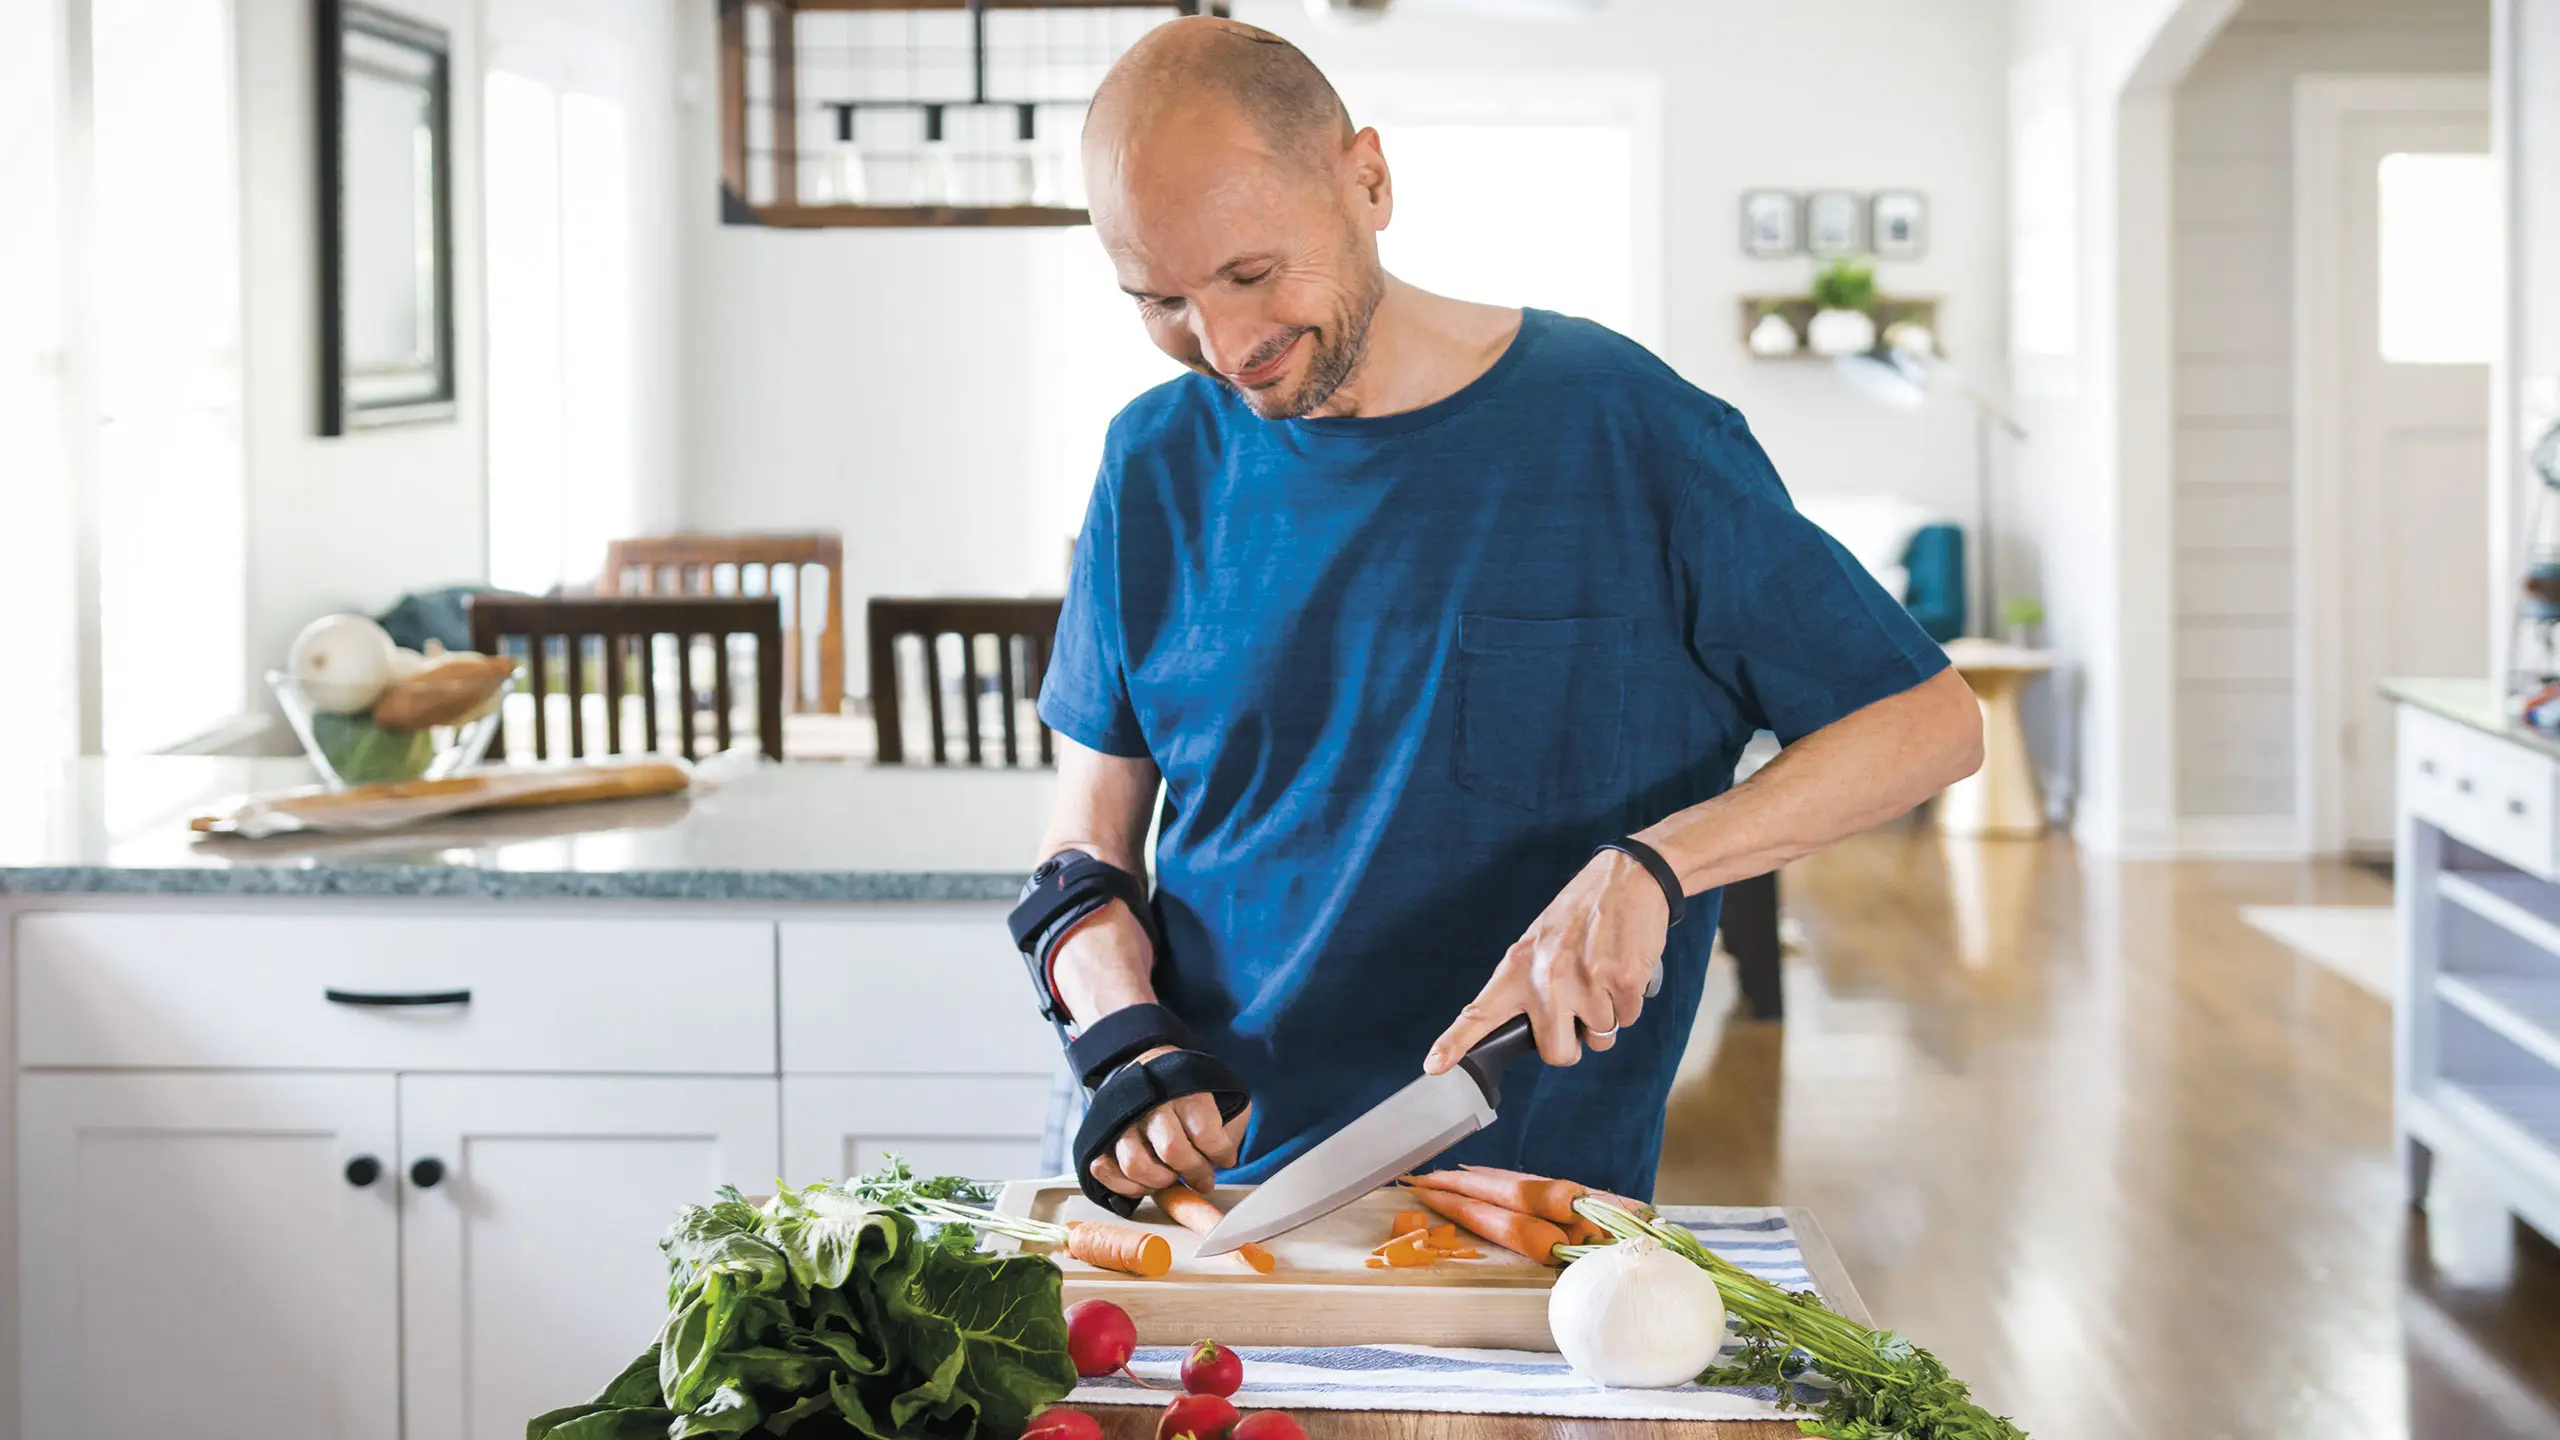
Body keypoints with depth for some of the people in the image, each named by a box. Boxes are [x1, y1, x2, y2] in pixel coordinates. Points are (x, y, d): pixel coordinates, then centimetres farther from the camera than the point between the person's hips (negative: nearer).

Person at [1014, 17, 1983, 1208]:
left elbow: (1932, 722, -1)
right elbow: (1092, 831, 13)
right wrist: (1133, 1047, -8)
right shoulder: (1160, 464, 8)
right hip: (1209, 1189, 3)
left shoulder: (1630, 437, -3)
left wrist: (1649, 865, -15)